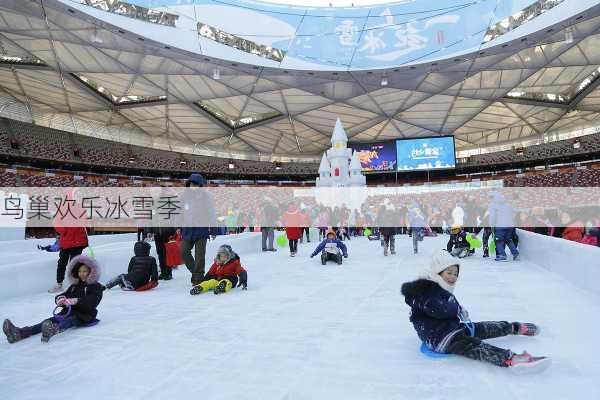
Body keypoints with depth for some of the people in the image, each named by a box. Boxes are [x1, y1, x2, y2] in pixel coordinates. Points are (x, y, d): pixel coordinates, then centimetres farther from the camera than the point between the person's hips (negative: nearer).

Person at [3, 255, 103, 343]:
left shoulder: (96, 287, 3)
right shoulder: (74, 286, 23)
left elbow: (92, 302, -15)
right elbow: (64, 295, 12)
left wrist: (76, 301, -31)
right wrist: (60, 299, -14)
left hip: (85, 316, -6)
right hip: (69, 312, 6)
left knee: (70, 320, -37)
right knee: (51, 320, -20)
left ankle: (54, 330, -70)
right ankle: (20, 333, -41)